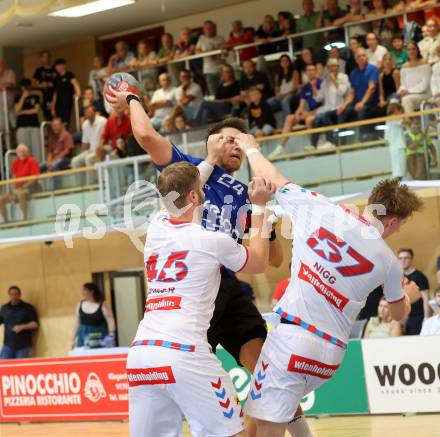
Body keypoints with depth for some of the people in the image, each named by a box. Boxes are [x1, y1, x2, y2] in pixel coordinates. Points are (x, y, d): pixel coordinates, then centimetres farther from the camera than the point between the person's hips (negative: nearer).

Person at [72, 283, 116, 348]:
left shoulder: (103, 305, -5)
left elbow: (110, 321, -8)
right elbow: (77, 323, 14)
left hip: (99, 338, -4)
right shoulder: (80, 305, 8)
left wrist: (111, 337, -19)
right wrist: (73, 340, 14)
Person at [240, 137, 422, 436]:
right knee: (287, 406, 31)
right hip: (332, 355, 4)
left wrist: (251, 148, 32)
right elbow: (399, 314, 27)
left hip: (293, 338, -4)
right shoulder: (389, 261, 7)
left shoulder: (323, 210, -1)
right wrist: (411, 296, 51)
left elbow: (272, 179, 11)